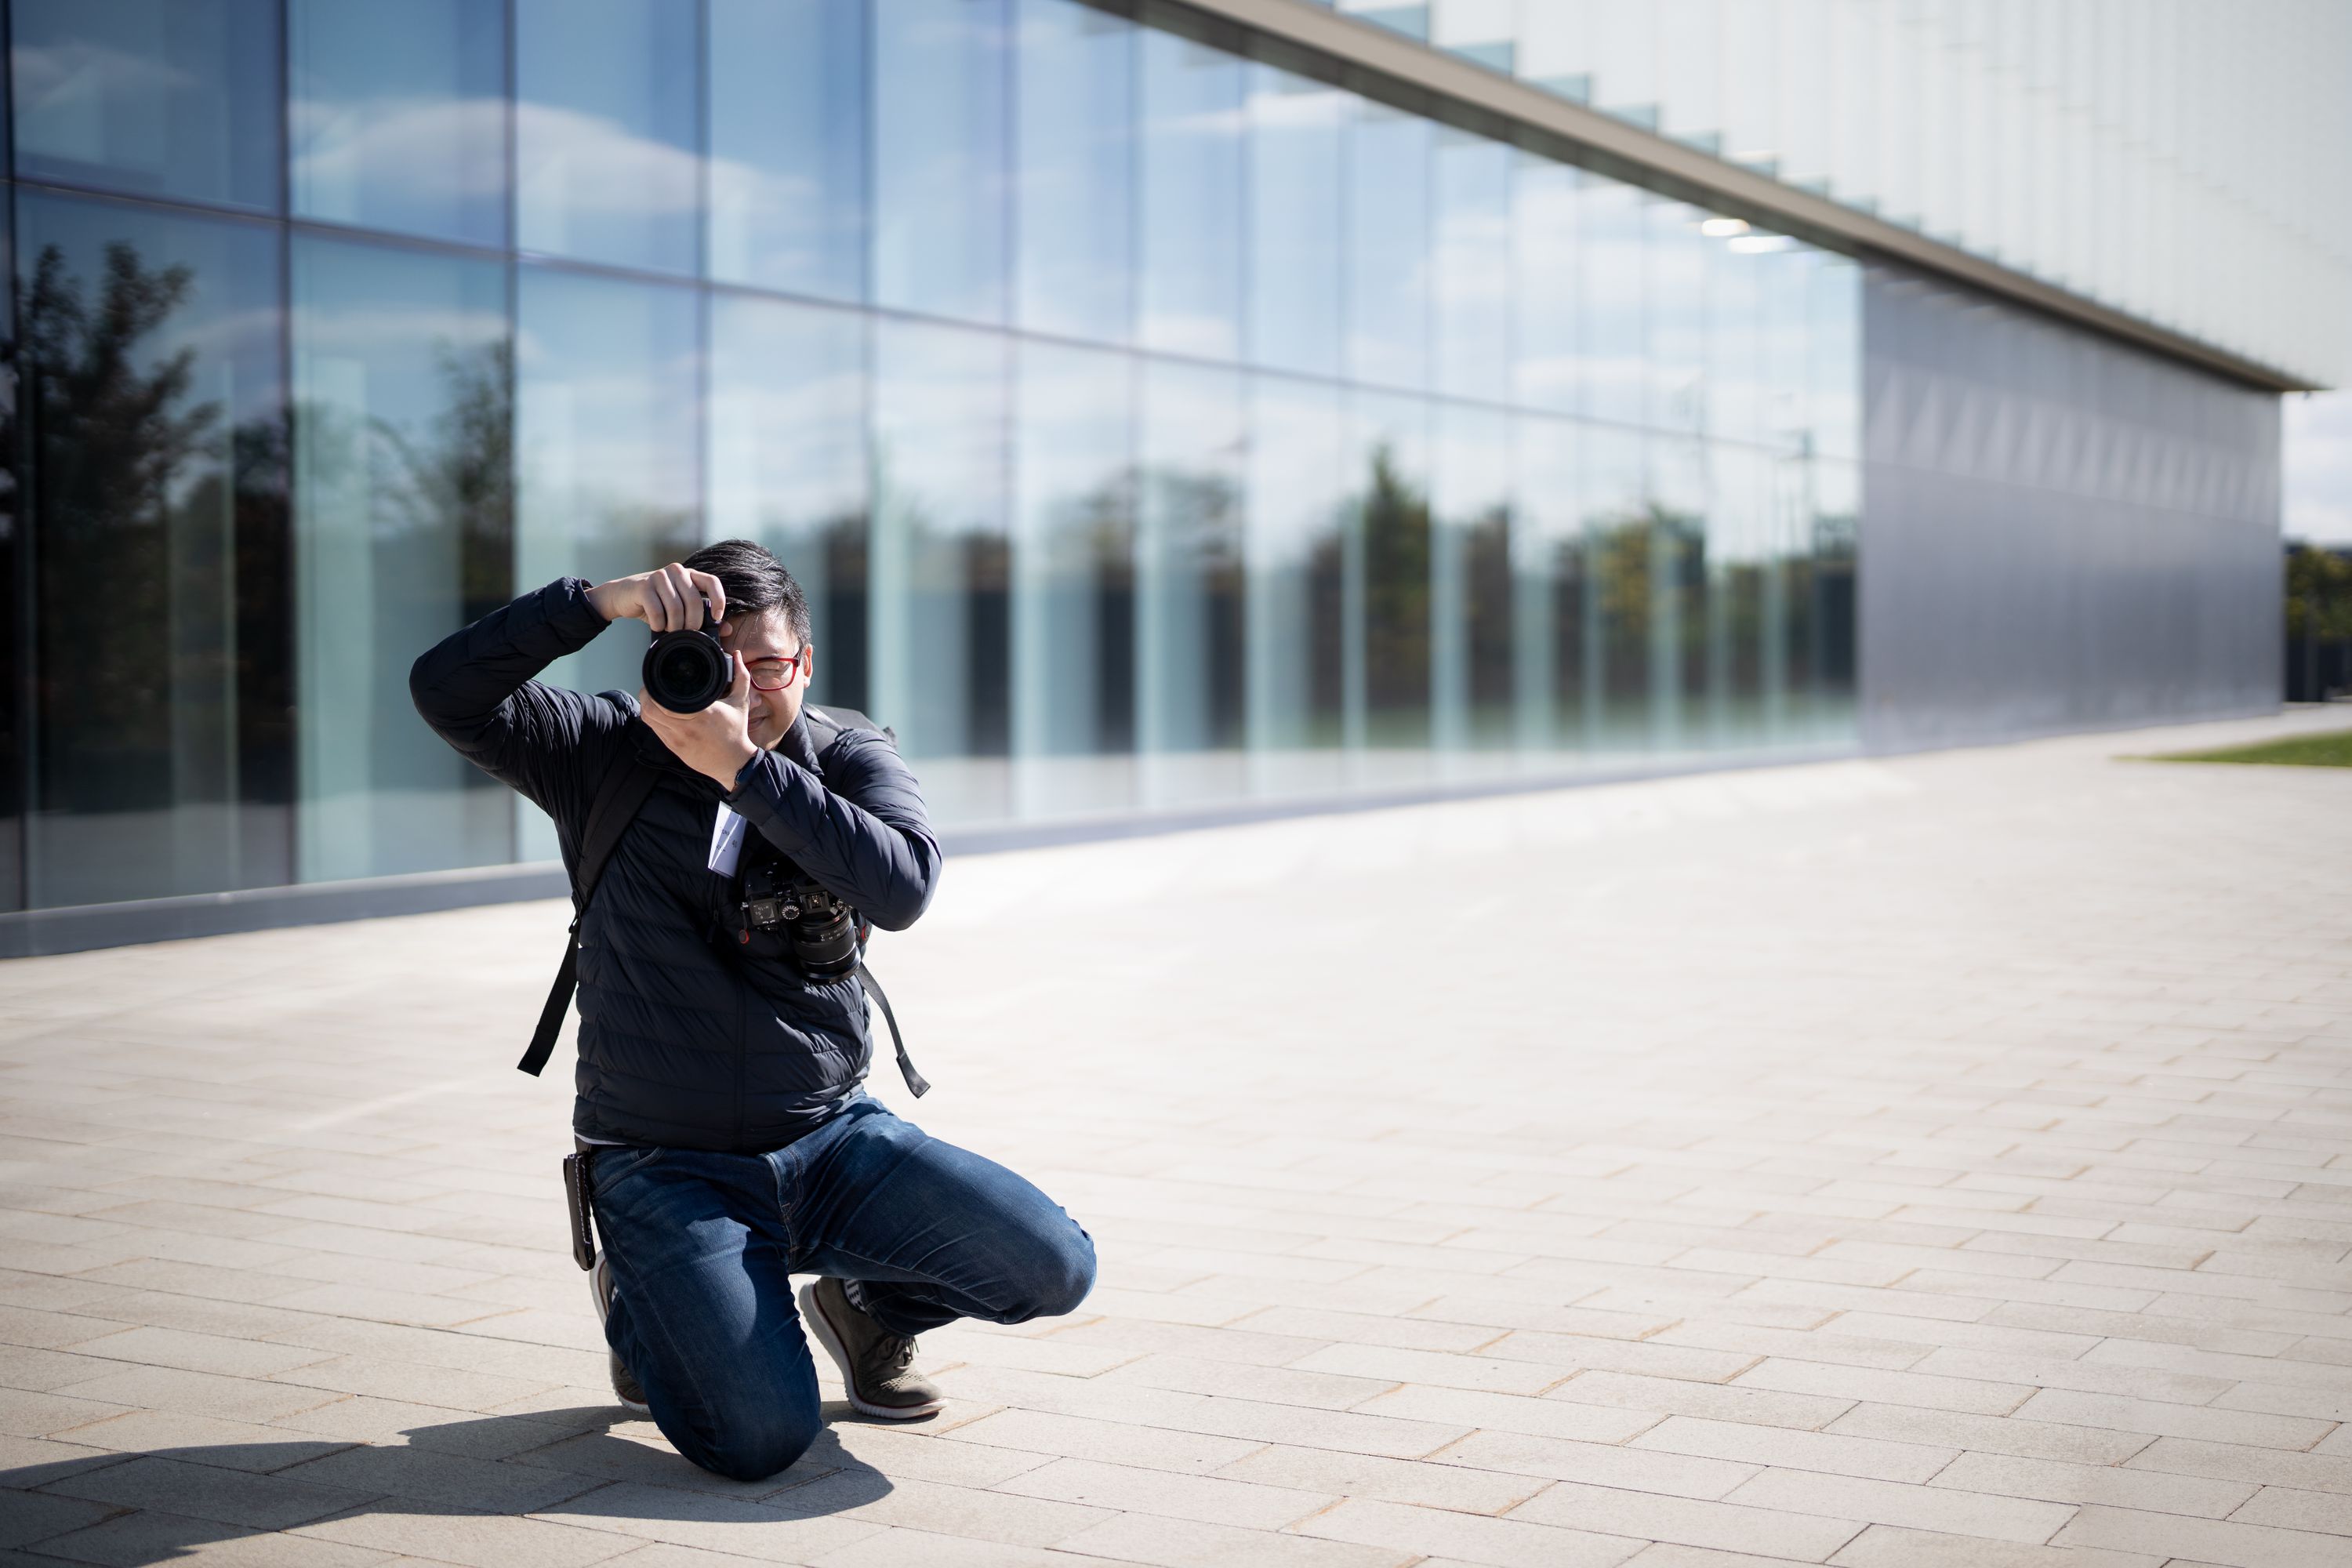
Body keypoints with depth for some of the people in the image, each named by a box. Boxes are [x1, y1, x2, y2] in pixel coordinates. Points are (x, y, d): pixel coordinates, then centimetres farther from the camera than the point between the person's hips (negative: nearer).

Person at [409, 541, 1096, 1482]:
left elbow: (902, 888, -22)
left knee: (1052, 1266, -16)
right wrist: (602, 600, -27)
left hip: (830, 1137, 3)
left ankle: (866, 1304, 17)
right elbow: (447, 691, -17)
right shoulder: (607, 753, -2)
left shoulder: (850, 760, -1)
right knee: (762, 1437, -22)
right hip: (667, 1167, -2)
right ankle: (639, 1304, 14)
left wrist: (743, 767, -28)